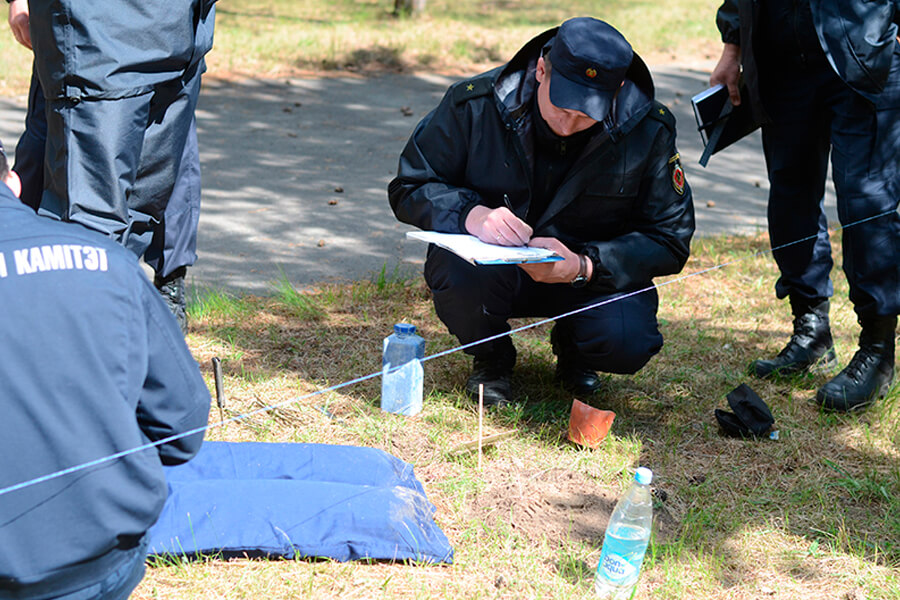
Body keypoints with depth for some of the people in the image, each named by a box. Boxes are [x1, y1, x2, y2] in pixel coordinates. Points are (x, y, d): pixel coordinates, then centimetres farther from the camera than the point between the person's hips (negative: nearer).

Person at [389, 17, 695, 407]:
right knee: (461, 271, -36)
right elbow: (409, 188, -7)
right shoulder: (475, 104, -17)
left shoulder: (648, 130, -15)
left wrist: (583, 267, -29)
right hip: (488, 258, 0)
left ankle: (571, 348, 12)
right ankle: (490, 359, 2)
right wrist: (470, 214, -30)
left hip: (593, 273, 1)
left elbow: (669, 240, -11)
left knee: (627, 342, -29)